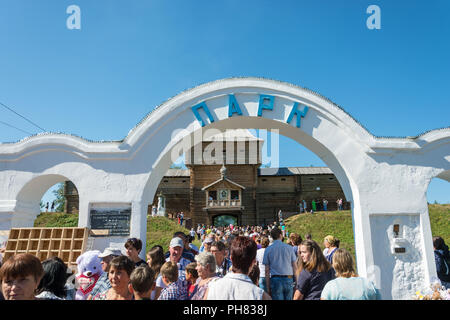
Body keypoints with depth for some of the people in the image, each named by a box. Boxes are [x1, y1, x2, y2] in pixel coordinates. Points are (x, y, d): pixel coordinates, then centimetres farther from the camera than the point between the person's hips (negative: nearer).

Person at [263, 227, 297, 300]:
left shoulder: (268, 249, 0)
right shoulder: (289, 247, 2)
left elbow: (267, 270, 0)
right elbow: (294, 266, 2)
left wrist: (268, 287, 4)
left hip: (276, 279, -1)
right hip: (288, 279, 1)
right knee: (289, 299, 11)